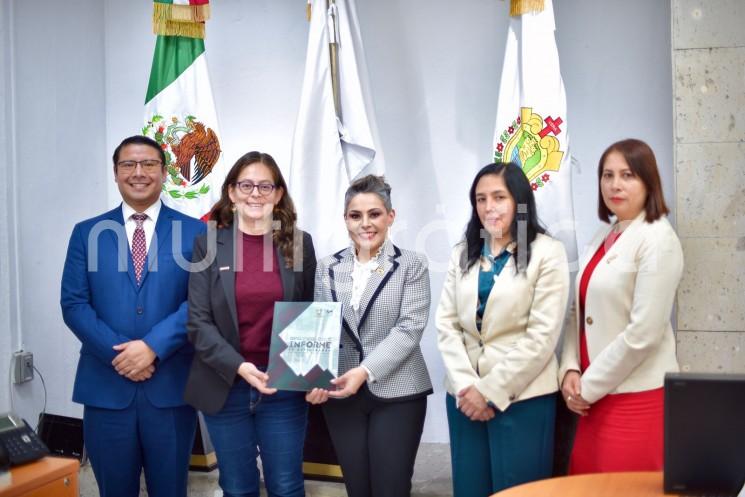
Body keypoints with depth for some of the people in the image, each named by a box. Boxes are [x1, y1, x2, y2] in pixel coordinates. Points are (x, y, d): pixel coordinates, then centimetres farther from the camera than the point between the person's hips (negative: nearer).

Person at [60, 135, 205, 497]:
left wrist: (153, 346, -17)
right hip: (105, 385, 1)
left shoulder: (194, 232, 2)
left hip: (171, 385, -1)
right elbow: (73, 304, 0)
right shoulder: (87, 233, 7)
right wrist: (119, 354, -12)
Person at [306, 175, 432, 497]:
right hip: (340, 394, 3)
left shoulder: (411, 265, -1)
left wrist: (366, 371, -22)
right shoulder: (328, 268, 9)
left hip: (396, 393, -3)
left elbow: (409, 328, -11)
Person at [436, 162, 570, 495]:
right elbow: (446, 324, 4)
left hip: (522, 396, -4)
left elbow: (542, 336, -10)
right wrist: (465, 386, -8)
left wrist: (491, 391, -11)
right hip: (464, 395, 4)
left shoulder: (548, 252, -5)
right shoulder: (462, 254, 10)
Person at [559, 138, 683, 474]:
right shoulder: (603, 237, 10)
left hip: (637, 396, -7)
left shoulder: (657, 240, -12)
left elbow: (643, 332, -18)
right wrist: (570, 370, -2)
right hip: (596, 394, 7)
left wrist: (587, 386, -12)